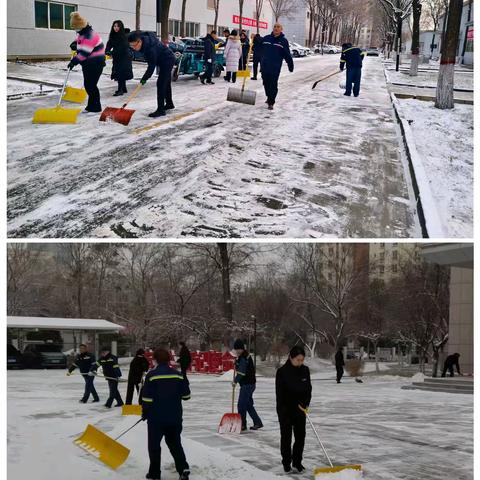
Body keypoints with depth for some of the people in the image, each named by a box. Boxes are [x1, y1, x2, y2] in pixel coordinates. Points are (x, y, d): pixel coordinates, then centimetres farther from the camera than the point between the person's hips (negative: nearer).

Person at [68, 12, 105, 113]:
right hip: (87, 64, 10)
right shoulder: (82, 33, 7)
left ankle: (96, 108, -2)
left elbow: (84, 53, -27)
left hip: (96, 64, -10)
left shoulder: (90, 35, -24)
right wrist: (75, 44, 12)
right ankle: (90, 106, 22)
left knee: (91, 85, -10)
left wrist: (74, 61, -21)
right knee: (87, 85, 12)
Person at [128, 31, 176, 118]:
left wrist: (144, 78, -23)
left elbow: (152, 66, -30)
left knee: (161, 84, -14)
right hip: (166, 61, 10)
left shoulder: (151, 49, -35)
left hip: (167, 61, -10)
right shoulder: (144, 39, -7)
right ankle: (169, 104, 37)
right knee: (166, 83, 21)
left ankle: (161, 110, -14)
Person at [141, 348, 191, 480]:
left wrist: (145, 413, 3)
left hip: (156, 416, -4)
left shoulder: (152, 375, -11)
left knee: (154, 444, 9)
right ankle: (183, 468, 1)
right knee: (175, 443, 15)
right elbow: (186, 395, 5)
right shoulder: (177, 375, 0)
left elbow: (147, 397, -11)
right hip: (175, 416, 4)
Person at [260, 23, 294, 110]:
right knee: (266, 83, 14)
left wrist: (290, 65, 0)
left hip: (275, 67, -4)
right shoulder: (266, 38, 8)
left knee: (273, 85, -6)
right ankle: (269, 98, 35)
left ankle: (271, 103, -1)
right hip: (264, 66, 4)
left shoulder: (283, 41, 0)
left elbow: (287, 55, 1)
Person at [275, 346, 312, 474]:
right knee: (286, 437, 5)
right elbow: (279, 393, -14)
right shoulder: (282, 371, -16)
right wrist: (282, 411, -16)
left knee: (300, 436, 6)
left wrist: (306, 404, -5)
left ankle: (297, 462, 18)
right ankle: (286, 463, 16)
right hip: (285, 410, -4)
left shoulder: (305, 370, -2)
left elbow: (308, 389, 7)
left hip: (300, 409, 4)